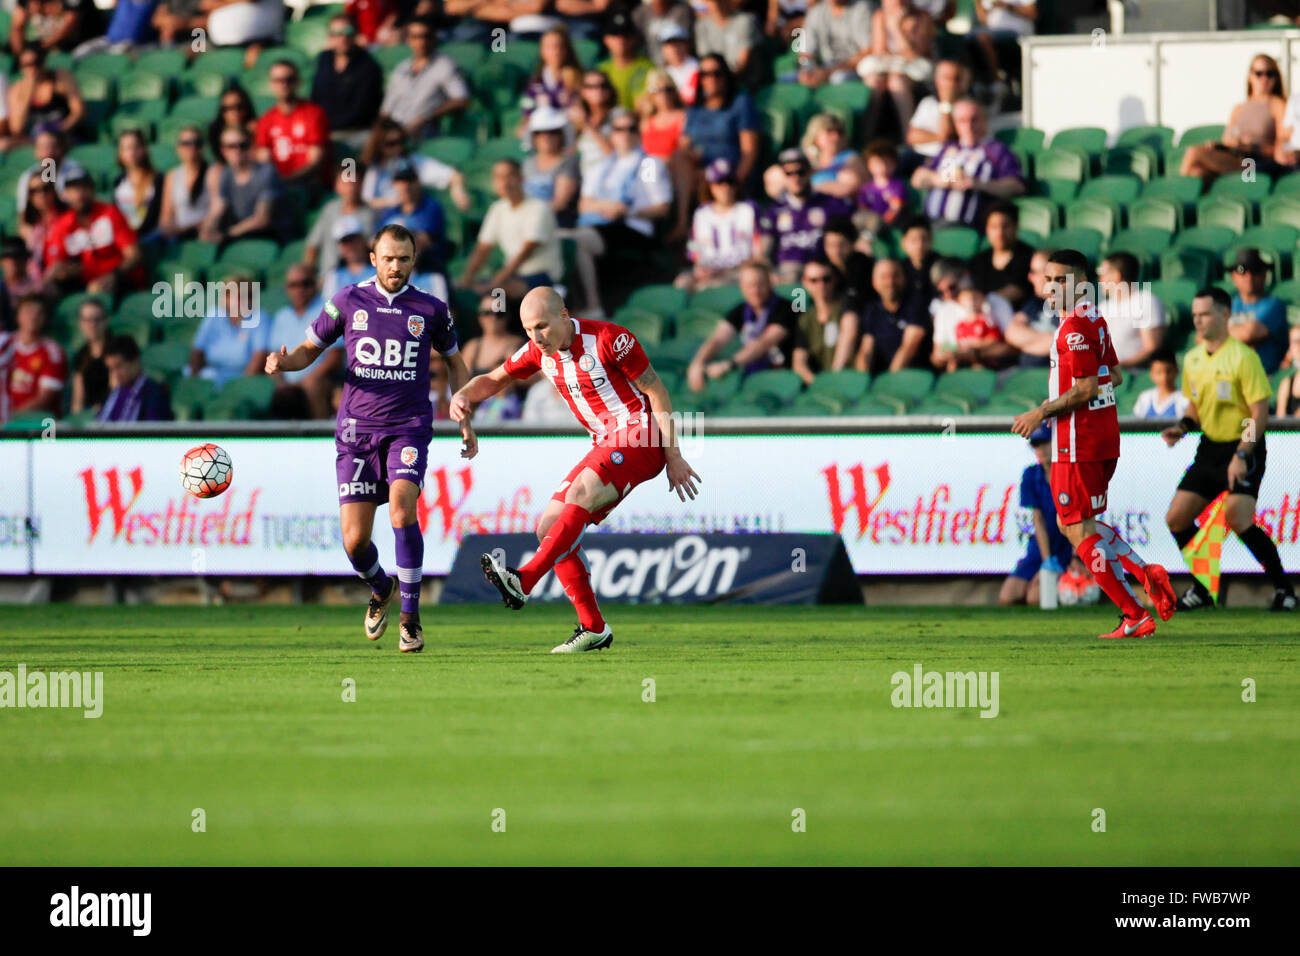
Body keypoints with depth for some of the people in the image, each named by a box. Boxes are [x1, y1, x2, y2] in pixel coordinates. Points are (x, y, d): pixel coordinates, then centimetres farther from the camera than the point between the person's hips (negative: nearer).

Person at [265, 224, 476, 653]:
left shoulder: (430, 309, 3)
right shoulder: (348, 302, 2)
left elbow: (454, 361, 18)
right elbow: (310, 349, 13)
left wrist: (465, 420, 10)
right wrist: (283, 362, -10)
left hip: (408, 427, -1)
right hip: (357, 429, 1)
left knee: (402, 504, -27)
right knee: (354, 539, -5)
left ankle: (410, 617, -16)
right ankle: (381, 589, 31)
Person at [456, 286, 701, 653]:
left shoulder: (609, 340, -16)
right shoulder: (539, 351, 3)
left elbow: (657, 394, -11)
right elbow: (493, 380, 16)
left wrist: (674, 457, -12)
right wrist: (462, 397, -8)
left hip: (642, 435, -8)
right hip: (607, 444, 8)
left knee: (580, 494, -31)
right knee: (549, 526, -1)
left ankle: (524, 581, -43)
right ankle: (593, 628, 1)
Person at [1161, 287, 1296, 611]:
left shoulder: (1243, 357, -14)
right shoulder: (1193, 359, 8)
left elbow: (1259, 414, -16)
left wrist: (1242, 455, -25)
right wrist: (1183, 427, 1)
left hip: (1244, 449, -7)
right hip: (1210, 448, 7)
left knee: (1238, 520, -24)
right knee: (1176, 518, 0)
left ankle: (1282, 588, -10)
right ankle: (1203, 588, 16)